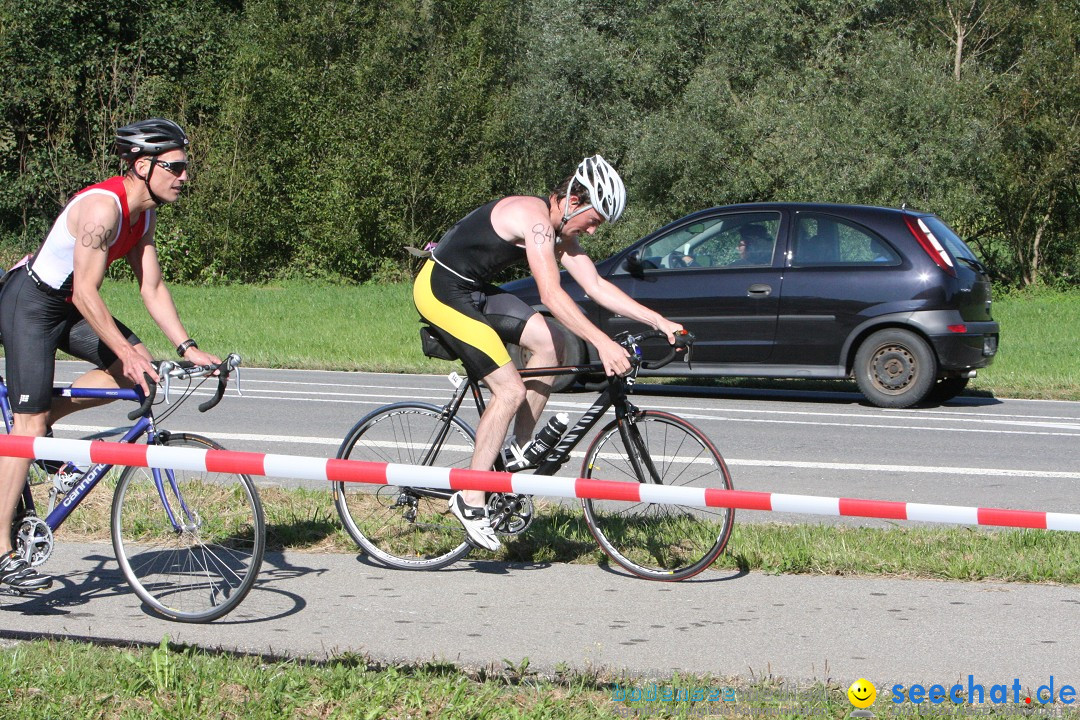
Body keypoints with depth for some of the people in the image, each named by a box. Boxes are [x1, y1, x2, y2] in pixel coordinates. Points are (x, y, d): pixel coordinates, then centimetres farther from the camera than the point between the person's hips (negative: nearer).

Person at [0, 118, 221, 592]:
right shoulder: (103, 206, -27)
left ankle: (45, 416, 11)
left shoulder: (144, 212, 1)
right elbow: (86, 294, -28)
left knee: (137, 367, -4)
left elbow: (152, 288, 3)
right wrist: (125, 352, -29)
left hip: (66, 307, 9)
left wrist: (186, 348, -5)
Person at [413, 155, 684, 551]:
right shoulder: (535, 218, -23)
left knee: (549, 344, 6)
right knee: (510, 390, -13)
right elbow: (551, 295, -32)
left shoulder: (560, 233, 7)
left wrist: (660, 321, 2)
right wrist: (602, 343, -37)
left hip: (474, 289, 10)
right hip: (442, 289, -10)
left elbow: (598, 287, 7)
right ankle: (470, 500, -7)